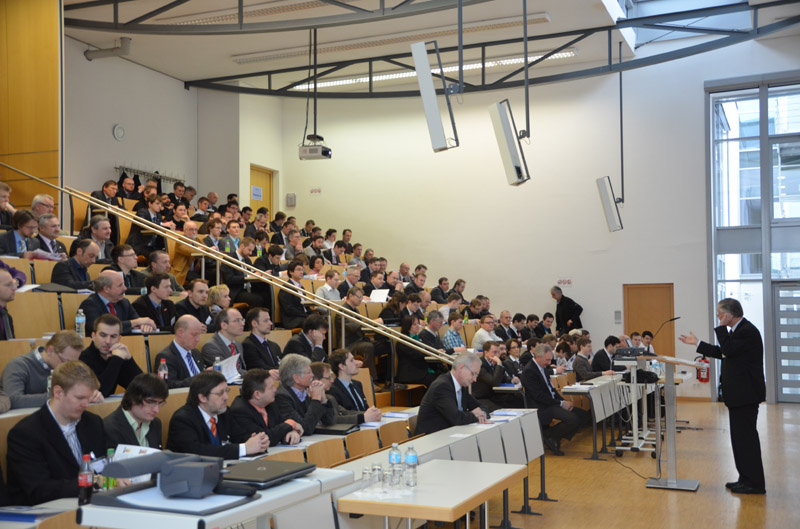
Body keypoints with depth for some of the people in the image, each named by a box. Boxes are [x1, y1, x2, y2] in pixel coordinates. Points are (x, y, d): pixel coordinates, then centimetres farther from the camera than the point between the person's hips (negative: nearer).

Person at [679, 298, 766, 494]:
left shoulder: (747, 331, -17)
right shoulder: (737, 330, 14)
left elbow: (728, 349, -26)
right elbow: (722, 353, 21)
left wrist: (722, 326, -18)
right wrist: (697, 343, 24)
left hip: (745, 394, -11)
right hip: (738, 393, 11)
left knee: (746, 436, -6)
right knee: (741, 436, 14)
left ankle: (755, 483, 0)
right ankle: (747, 478, 22)